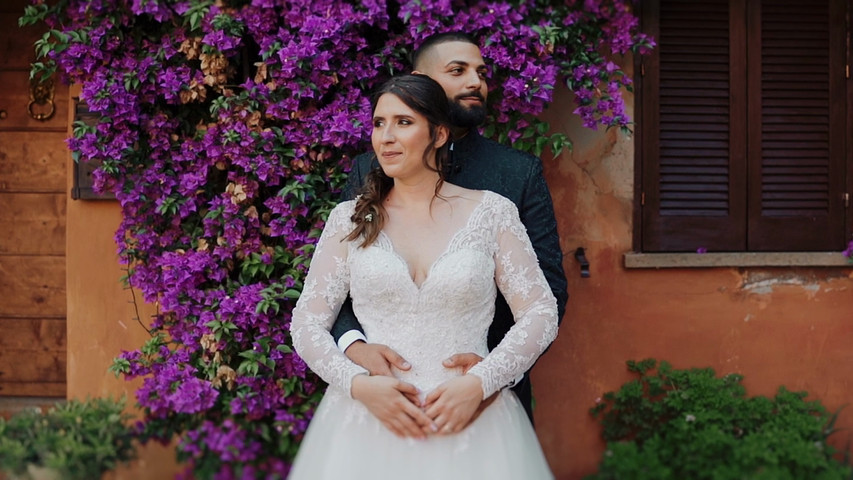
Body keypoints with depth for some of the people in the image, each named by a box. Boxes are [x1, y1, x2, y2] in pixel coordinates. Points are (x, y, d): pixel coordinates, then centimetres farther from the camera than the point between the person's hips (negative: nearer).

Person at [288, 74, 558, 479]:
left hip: (469, 422, -1)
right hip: (367, 419, 1)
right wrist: (358, 384, -13)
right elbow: (307, 323, 4)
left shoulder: (491, 212, 2)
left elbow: (541, 313, -1)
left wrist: (478, 383, -13)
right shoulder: (350, 219, 5)